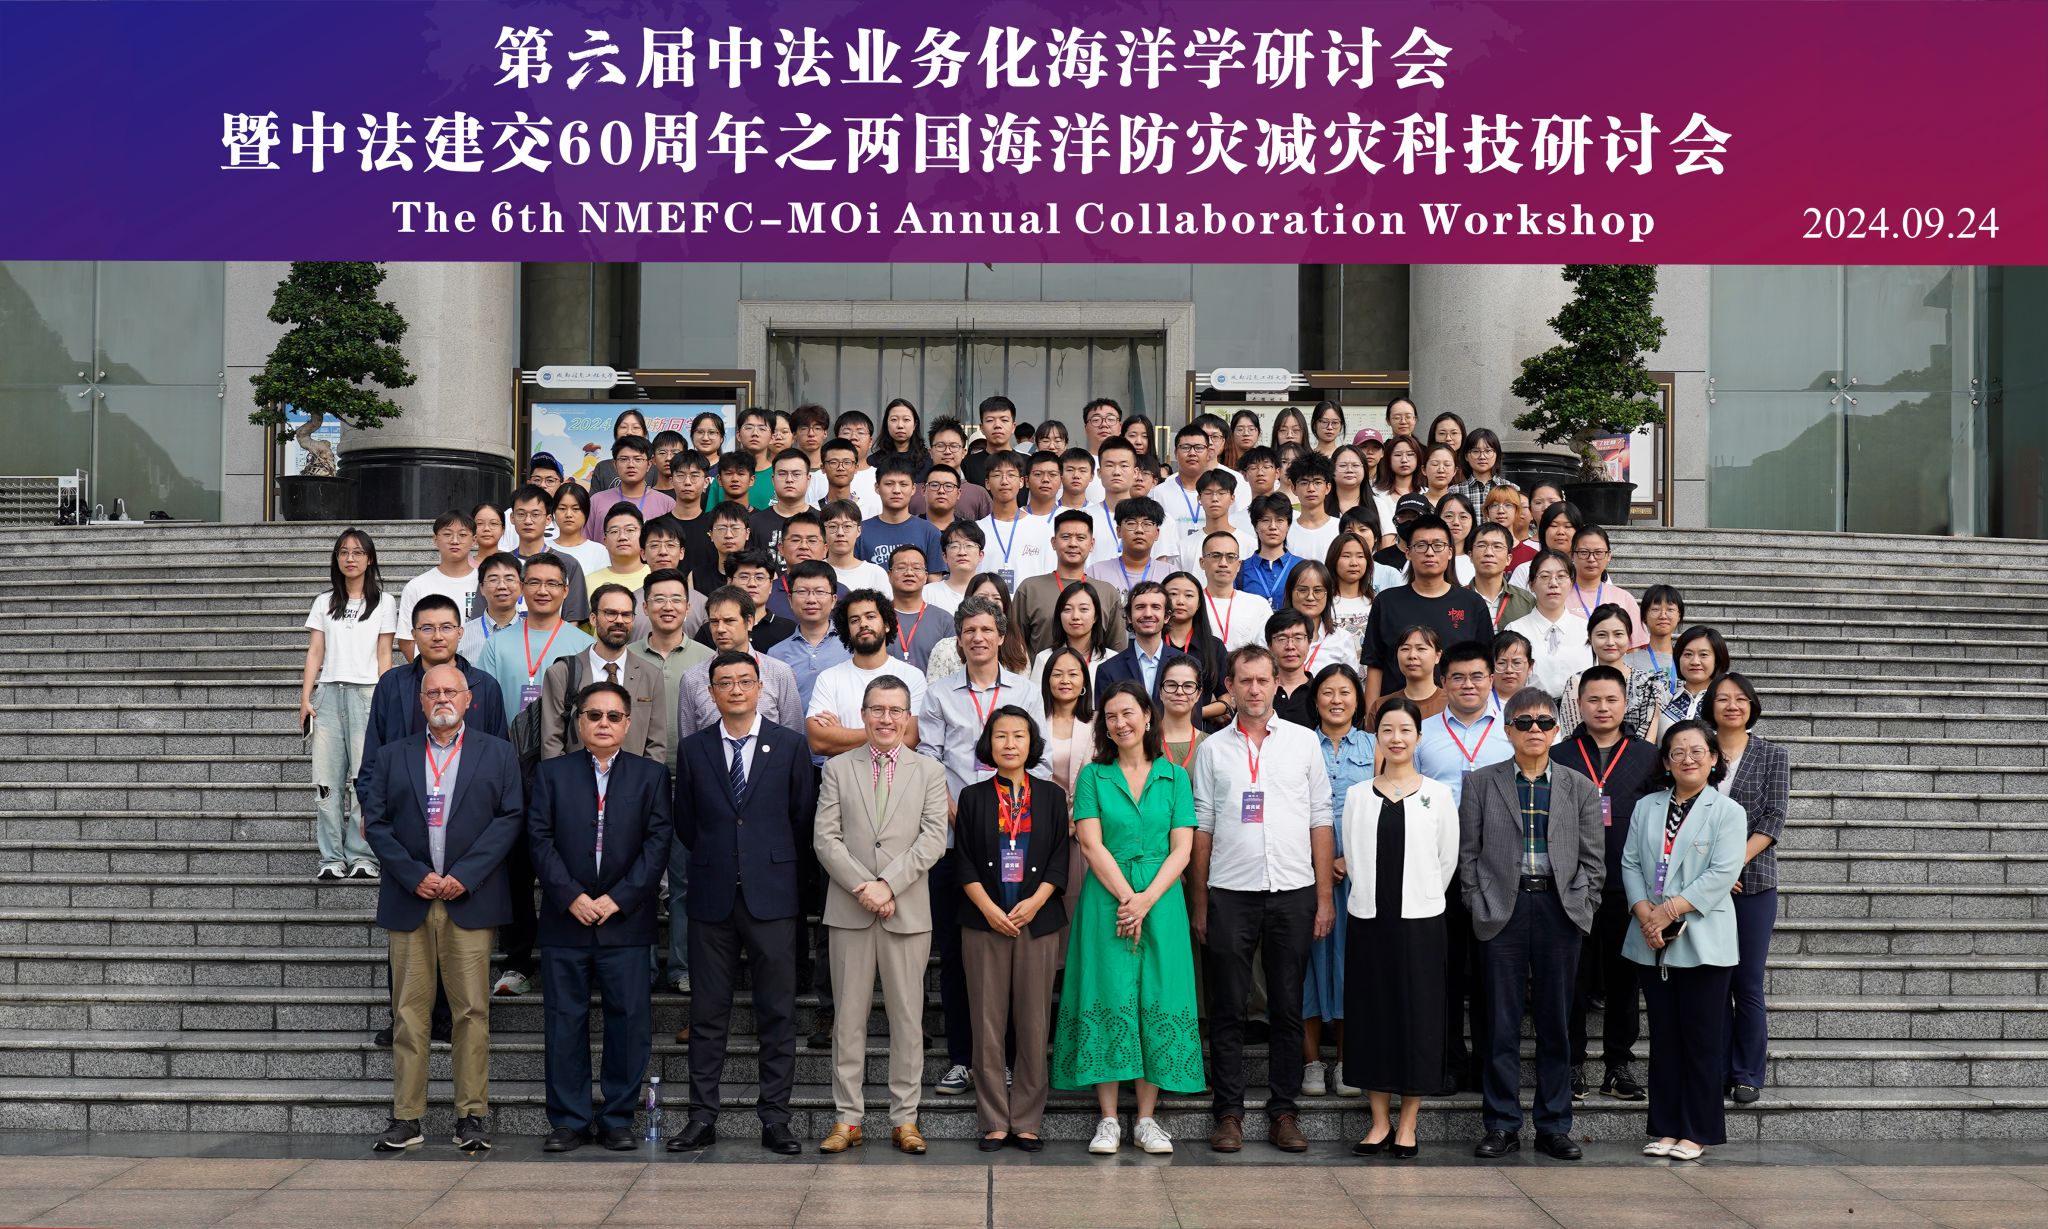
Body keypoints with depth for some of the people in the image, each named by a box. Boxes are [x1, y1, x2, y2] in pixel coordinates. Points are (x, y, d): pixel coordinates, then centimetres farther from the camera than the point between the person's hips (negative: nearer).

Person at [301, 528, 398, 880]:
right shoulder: (324, 603, 16)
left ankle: (361, 856, -4)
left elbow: (384, 656, 6)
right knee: (327, 779, -3)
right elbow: (314, 653, 11)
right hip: (328, 693, 2)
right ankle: (331, 858, -1)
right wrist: (305, 697, 1)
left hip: (365, 693, -2)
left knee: (364, 779, -8)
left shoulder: (384, 602, 9)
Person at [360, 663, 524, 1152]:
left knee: (472, 1010, -3)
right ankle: (406, 1117, 7)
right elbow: (376, 822, 6)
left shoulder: (497, 754, 9)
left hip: (470, 901, -1)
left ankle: (471, 1116, 3)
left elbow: (510, 818, 0)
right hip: (408, 901, 2)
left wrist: (464, 876, -10)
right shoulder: (393, 756, 13)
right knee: (409, 1011, 2)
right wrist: (414, 876, -7)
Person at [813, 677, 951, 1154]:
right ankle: (847, 1118, 10)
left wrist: (887, 884, -13)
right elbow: (825, 838, 0)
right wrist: (862, 886, -12)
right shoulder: (838, 768, 8)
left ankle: (905, 1119, 11)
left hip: (908, 911, 0)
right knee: (848, 1016, 4)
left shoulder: (929, 771, 7)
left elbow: (934, 839, -3)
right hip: (849, 910, 0)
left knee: (908, 1017, 4)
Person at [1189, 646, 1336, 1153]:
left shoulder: (1303, 741, 7)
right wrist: (1199, 903, 4)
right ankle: (1229, 1112, 10)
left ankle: (1283, 1112, 13)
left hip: (1292, 891, 0)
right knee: (1227, 1009, 2)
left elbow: (1321, 821, 6)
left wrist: (1324, 897, 1)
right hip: (1230, 893, 0)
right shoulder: (1212, 749, 7)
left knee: (1288, 1008, 5)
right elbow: (1202, 828, 7)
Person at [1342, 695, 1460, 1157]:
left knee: (1418, 1016, 1)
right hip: (1368, 917, 2)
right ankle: (1380, 1121, 14)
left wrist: (1420, 899, 8)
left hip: (1420, 920, -2)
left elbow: (1447, 862, 5)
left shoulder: (1438, 795, 2)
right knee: (1372, 1015, 5)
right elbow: (1351, 859, 9)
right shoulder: (1357, 795, 6)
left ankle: (1408, 1125, 10)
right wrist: (1376, 893, 3)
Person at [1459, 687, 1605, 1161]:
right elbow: (1468, 854, 5)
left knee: (1556, 1023, 6)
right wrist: (1479, 906, -3)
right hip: (1504, 909, -1)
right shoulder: (1482, 783, 6)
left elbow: (1593, 859, 9)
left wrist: (1581, 909, 0)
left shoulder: (1579, 788, 10)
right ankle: (1502, 1126, 8)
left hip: (1560, 911, 1)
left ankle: (1553, 1126, 14)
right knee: (1503, 1022, 1)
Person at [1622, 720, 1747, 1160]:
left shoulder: (1727, 812, -1)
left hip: (1702, 942, -4)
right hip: (1653, 942, 4)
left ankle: (1697, 1131, 7)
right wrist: (1645, 914, -9)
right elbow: (1630, 863, 6)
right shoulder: (1646, 808, 13)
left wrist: (1670, 910, -16)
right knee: (1664, 1037, 9)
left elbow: (1722, 874, -11)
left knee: (1702, 1039, 0)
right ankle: (1665, 1128, 16)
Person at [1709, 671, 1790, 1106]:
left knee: (1748, 983, 1)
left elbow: (1773, 820, -3)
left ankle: (1747, 1076, 11)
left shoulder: (1772, 755, 4)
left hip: (1753, 881, -1)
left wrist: (1735, 862, -14)